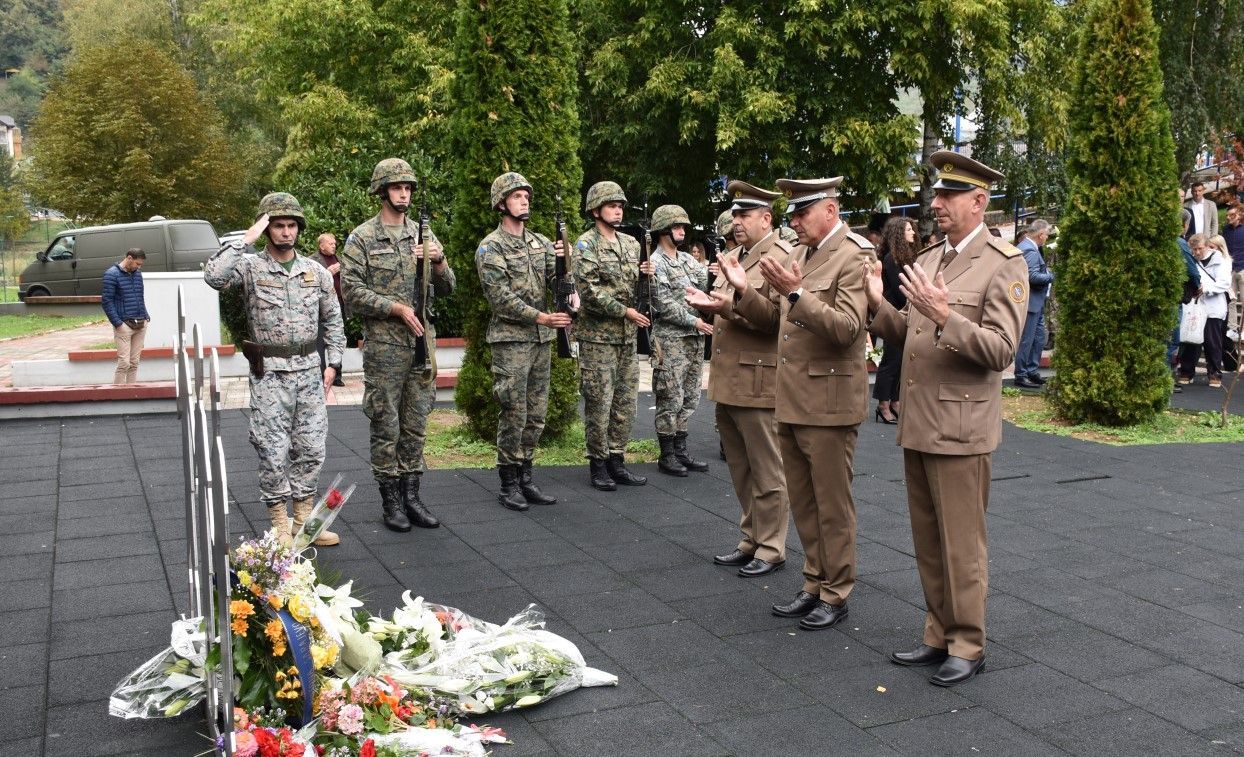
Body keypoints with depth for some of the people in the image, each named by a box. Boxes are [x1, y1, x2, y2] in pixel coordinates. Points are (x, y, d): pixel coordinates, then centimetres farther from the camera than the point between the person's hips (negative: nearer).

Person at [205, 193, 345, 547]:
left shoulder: (316, 271, 6)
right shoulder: (251, 267, -5)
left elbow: (333, 320, 13)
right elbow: (214, 277, -26)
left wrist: (333, 363, 7)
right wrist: (245, 240, -21)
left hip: (309, 371, 4)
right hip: (269, 374, -4)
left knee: (311, 449, 9)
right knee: (273, 452, 0)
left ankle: (304, 520, 21)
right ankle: (280, 526, 13)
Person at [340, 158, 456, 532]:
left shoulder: (423, 235, 11)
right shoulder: (362, 238, -2)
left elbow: (447, 288, 11)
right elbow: (352, 292, -9)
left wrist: (439, 261, -9)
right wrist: (397, 308, -16)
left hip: (423, 342, 5)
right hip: (384, 345, -4)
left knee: (416, 424, 9)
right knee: (386, 425, 1)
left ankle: (411, 495, 18)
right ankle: (391, 500, 10)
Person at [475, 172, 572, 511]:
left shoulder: (542, 242, 12)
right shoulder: (490, 248, -7)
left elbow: (556, 283, 4)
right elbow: (501, 298, -15)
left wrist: (563, 262, -16)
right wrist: (541, 317, -21)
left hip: (541, 341, 6)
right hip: (510, 340, -6)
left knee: (536, 414, 10)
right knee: (513, 414, -3)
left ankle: (525, 478, 19)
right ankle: (509, 484, 6)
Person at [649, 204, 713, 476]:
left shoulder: (688, 259, 15)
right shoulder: (655, 264, -8)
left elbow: (706, 286, 8)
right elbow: (664, 306, -14)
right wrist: (693, 321, -14)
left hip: (695, 339, 8)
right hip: (670, 341, -8)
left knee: (690, 398, 11)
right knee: (670, 400, -3)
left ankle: (681, 451, 19)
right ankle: (667, 456, 6)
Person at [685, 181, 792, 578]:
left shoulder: (782, 258, -10)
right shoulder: (731, 257, 17)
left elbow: (776, 315, -18)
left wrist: (732, 303, -24)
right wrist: (709, 304, 5)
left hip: (758, 384, -9)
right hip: (727, 381, 9)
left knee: (766, 473, 2)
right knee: (740, 471, 17)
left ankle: (770, 549, 13)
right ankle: (751, 541, 28)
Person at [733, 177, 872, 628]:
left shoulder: (854, 257, -12)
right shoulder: (800, 254, 13)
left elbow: (846, 328, -22)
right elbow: (778, 318, 18)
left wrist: (795, 292, -29)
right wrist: (743, 291, 3)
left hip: (828, 402, -8)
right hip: (791, 400, 8)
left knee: (832, 506, 4)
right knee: (802, 502, 16)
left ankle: (836, 595, 18)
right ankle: (815, 584, 29)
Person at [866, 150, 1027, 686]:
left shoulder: (1004, 265, -10)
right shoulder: (927, 260, 12)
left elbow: (1000, 350, -17)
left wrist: (944, 315, -27)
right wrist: (878, 304, -1)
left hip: (960, 430, -7)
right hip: (917, 425, 7)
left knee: (961, 545, 3)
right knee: (928, 542, 16)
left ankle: (967, 646, 18)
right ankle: (939, 636, 29)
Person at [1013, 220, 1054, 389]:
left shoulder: (1025, 246, 13)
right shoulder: (1030, 251, -19)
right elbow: (1033, 277, -26)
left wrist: (1047, 271, 9)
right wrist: (1051, 276, -12)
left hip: (1036, 302, 11)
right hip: (1030, 302, -11)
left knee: (1039, 337, 17)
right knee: (1026, 340, -4)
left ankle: (1032, 371, 24)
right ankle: (1021, 376, 2)